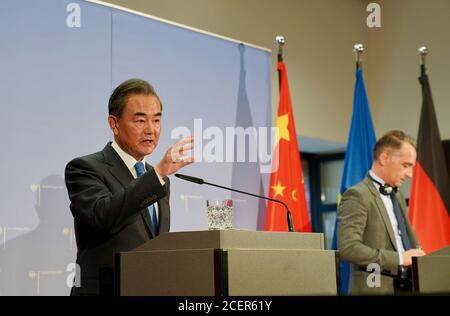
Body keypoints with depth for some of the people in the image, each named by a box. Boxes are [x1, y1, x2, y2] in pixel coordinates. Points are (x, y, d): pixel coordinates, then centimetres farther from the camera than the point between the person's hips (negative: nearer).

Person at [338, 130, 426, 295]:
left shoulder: (397, 196, 17)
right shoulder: (357, 196, -11)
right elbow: (348, 248, -21)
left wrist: (418, 257, 1)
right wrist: (399, 258, -19)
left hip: (407, 286, 8)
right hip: (376, 289, -8)